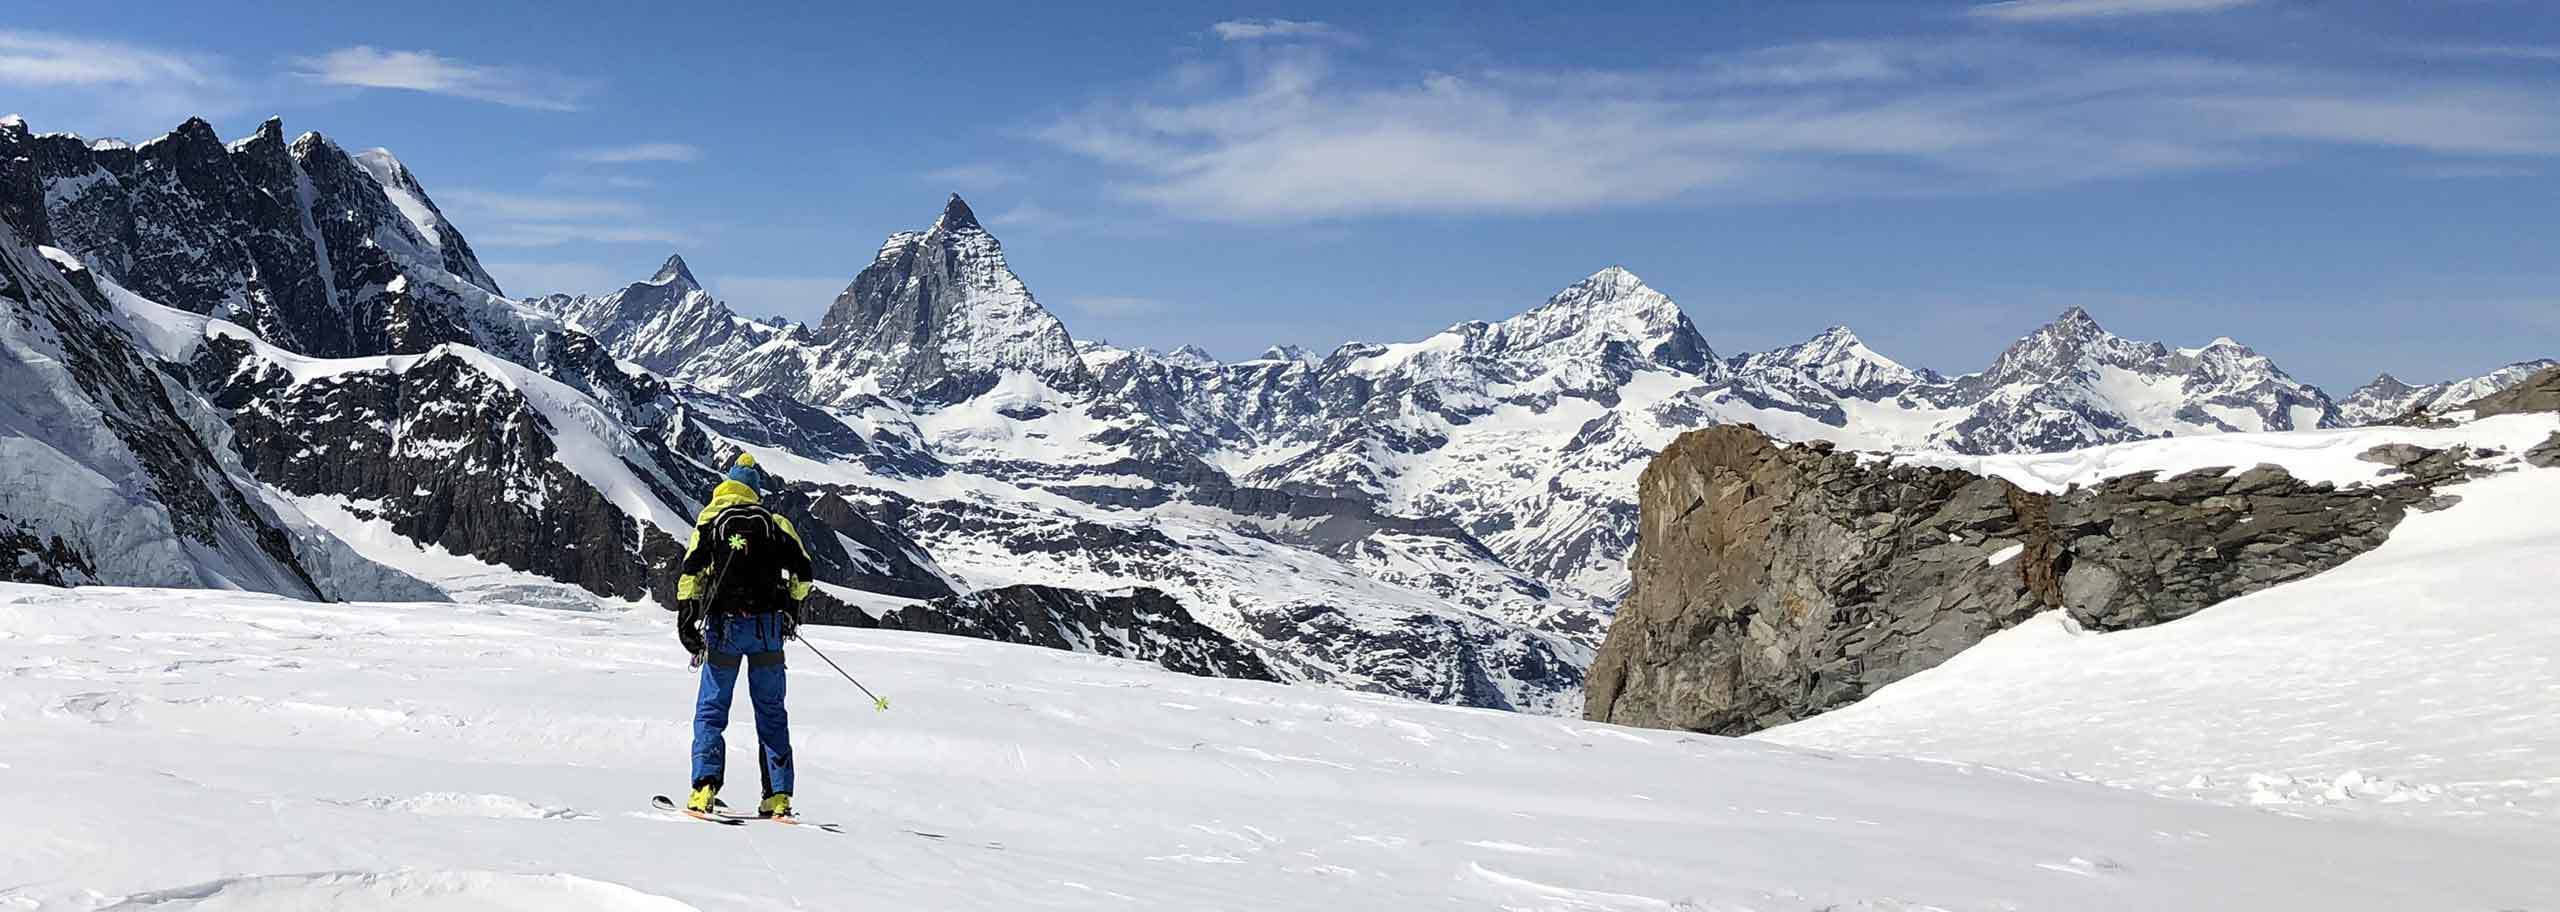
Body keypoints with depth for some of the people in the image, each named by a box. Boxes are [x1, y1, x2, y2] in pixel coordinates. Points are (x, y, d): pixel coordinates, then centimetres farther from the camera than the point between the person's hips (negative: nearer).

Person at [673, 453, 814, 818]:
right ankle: (779, 797, 4)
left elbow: (691, 571, -7)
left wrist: (686, 620, -8)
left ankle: (704, 788, -7)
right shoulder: (774, 522, 8)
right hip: (768, 627, 1)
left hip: (724, 626, -1)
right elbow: (802, 571, 6)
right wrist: (793, 610, 22)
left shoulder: (710, 519, 4)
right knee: (771, 712, 8)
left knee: (711, 709, 7)